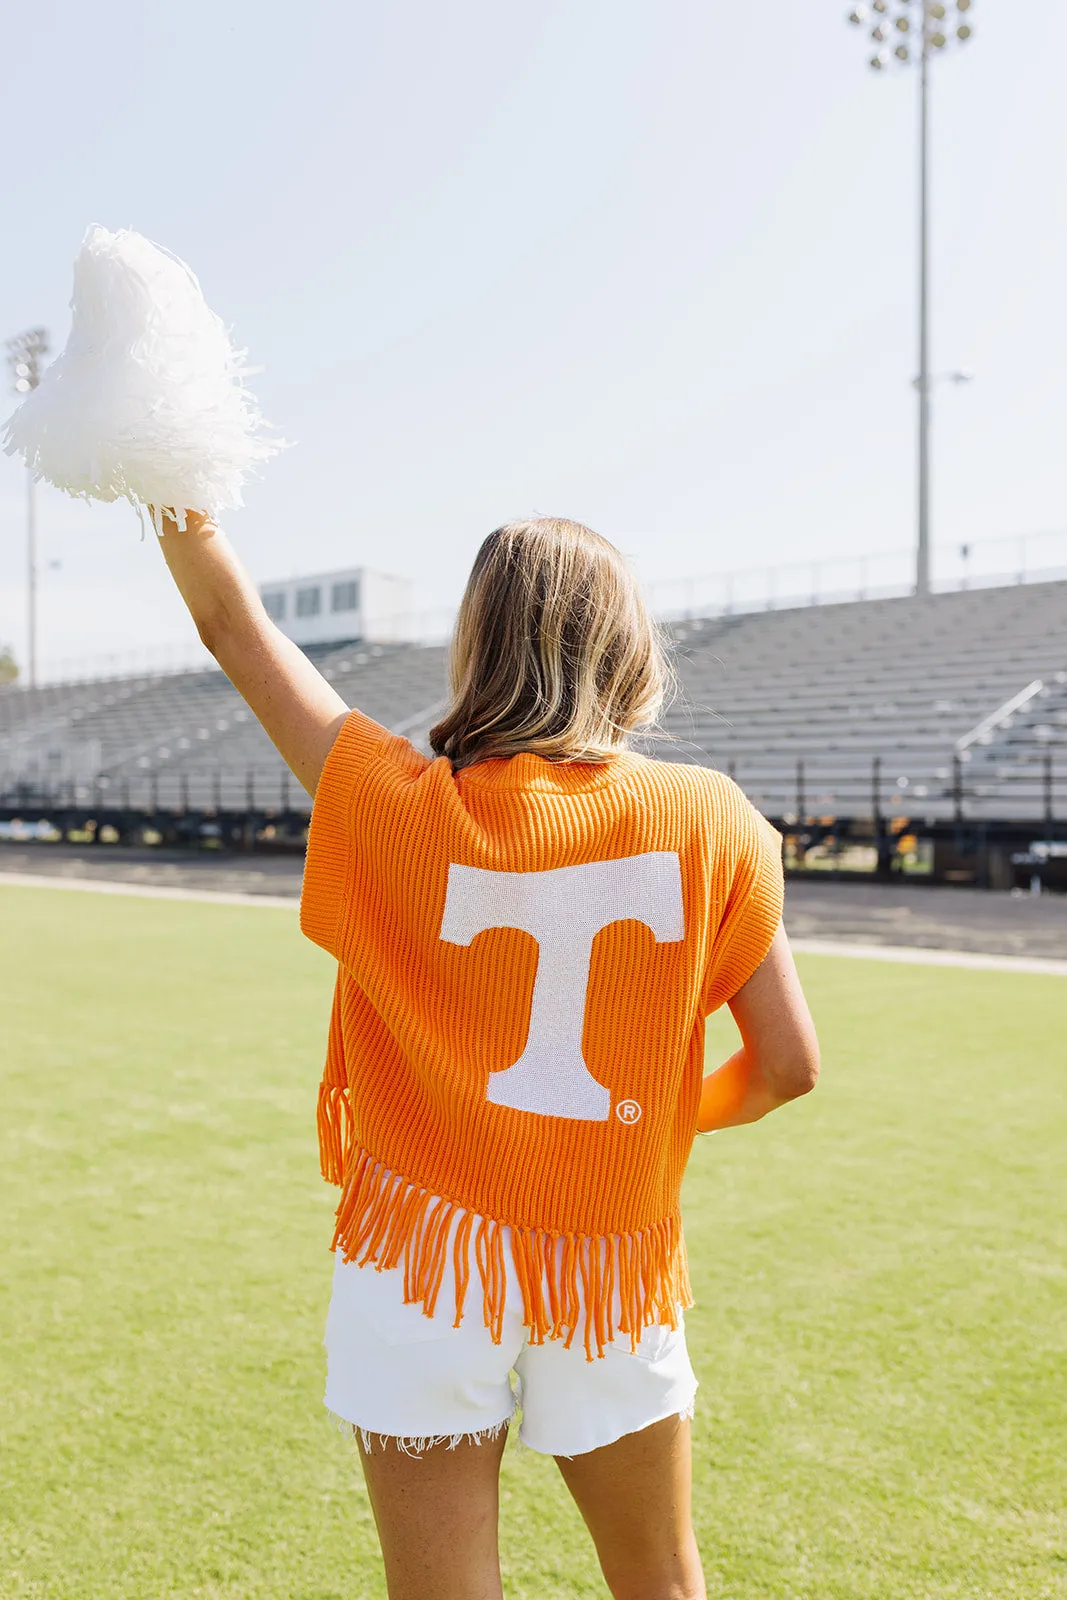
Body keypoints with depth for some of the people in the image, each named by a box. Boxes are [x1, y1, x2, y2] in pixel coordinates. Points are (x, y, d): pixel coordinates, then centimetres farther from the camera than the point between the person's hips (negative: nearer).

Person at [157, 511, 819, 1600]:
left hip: (427, 1267, -1)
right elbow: (787, 1065, -5)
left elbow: (235, 627, -1)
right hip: (618, 1272, 2)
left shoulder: (407, 810, -13)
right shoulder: (708, 819, -9)